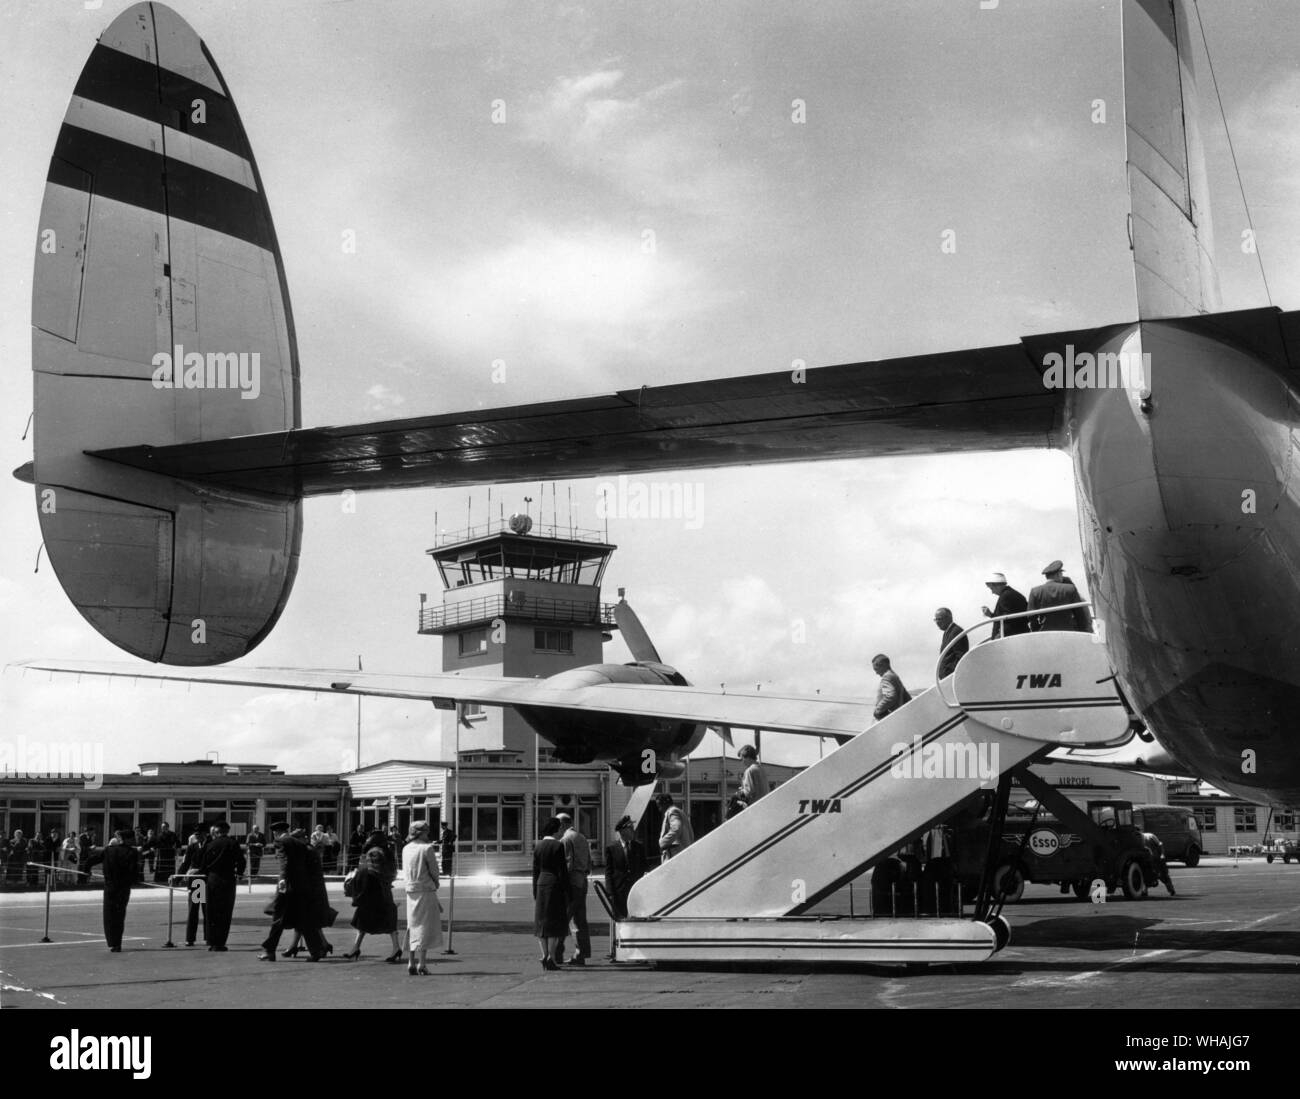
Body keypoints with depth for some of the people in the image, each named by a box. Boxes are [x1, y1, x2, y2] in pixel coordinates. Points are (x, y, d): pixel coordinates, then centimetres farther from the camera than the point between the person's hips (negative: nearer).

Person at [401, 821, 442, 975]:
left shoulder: (405, 849, 8)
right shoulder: (427, 848, -11)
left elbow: (405, 870, 13)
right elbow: (434, 870, -8)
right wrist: (435, 882, 13)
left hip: (411, 891, 6)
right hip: (426, 891, -6)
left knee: (413, 927, 13)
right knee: (425, 926, -2)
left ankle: (412, 964, 12)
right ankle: (421, 964, -7)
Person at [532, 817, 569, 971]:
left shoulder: (538, 846, 6)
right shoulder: (558, 846, -9)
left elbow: (535, 871, 9)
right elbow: (562, 870, -11)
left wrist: (535, 893, 13)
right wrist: (565, 892, -6)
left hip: (541, 884, 5)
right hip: (555, 884, -5)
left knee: (541, 921, 10)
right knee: (555, 921, 0)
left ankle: (544, 955, 6)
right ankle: (551, 956, -6)